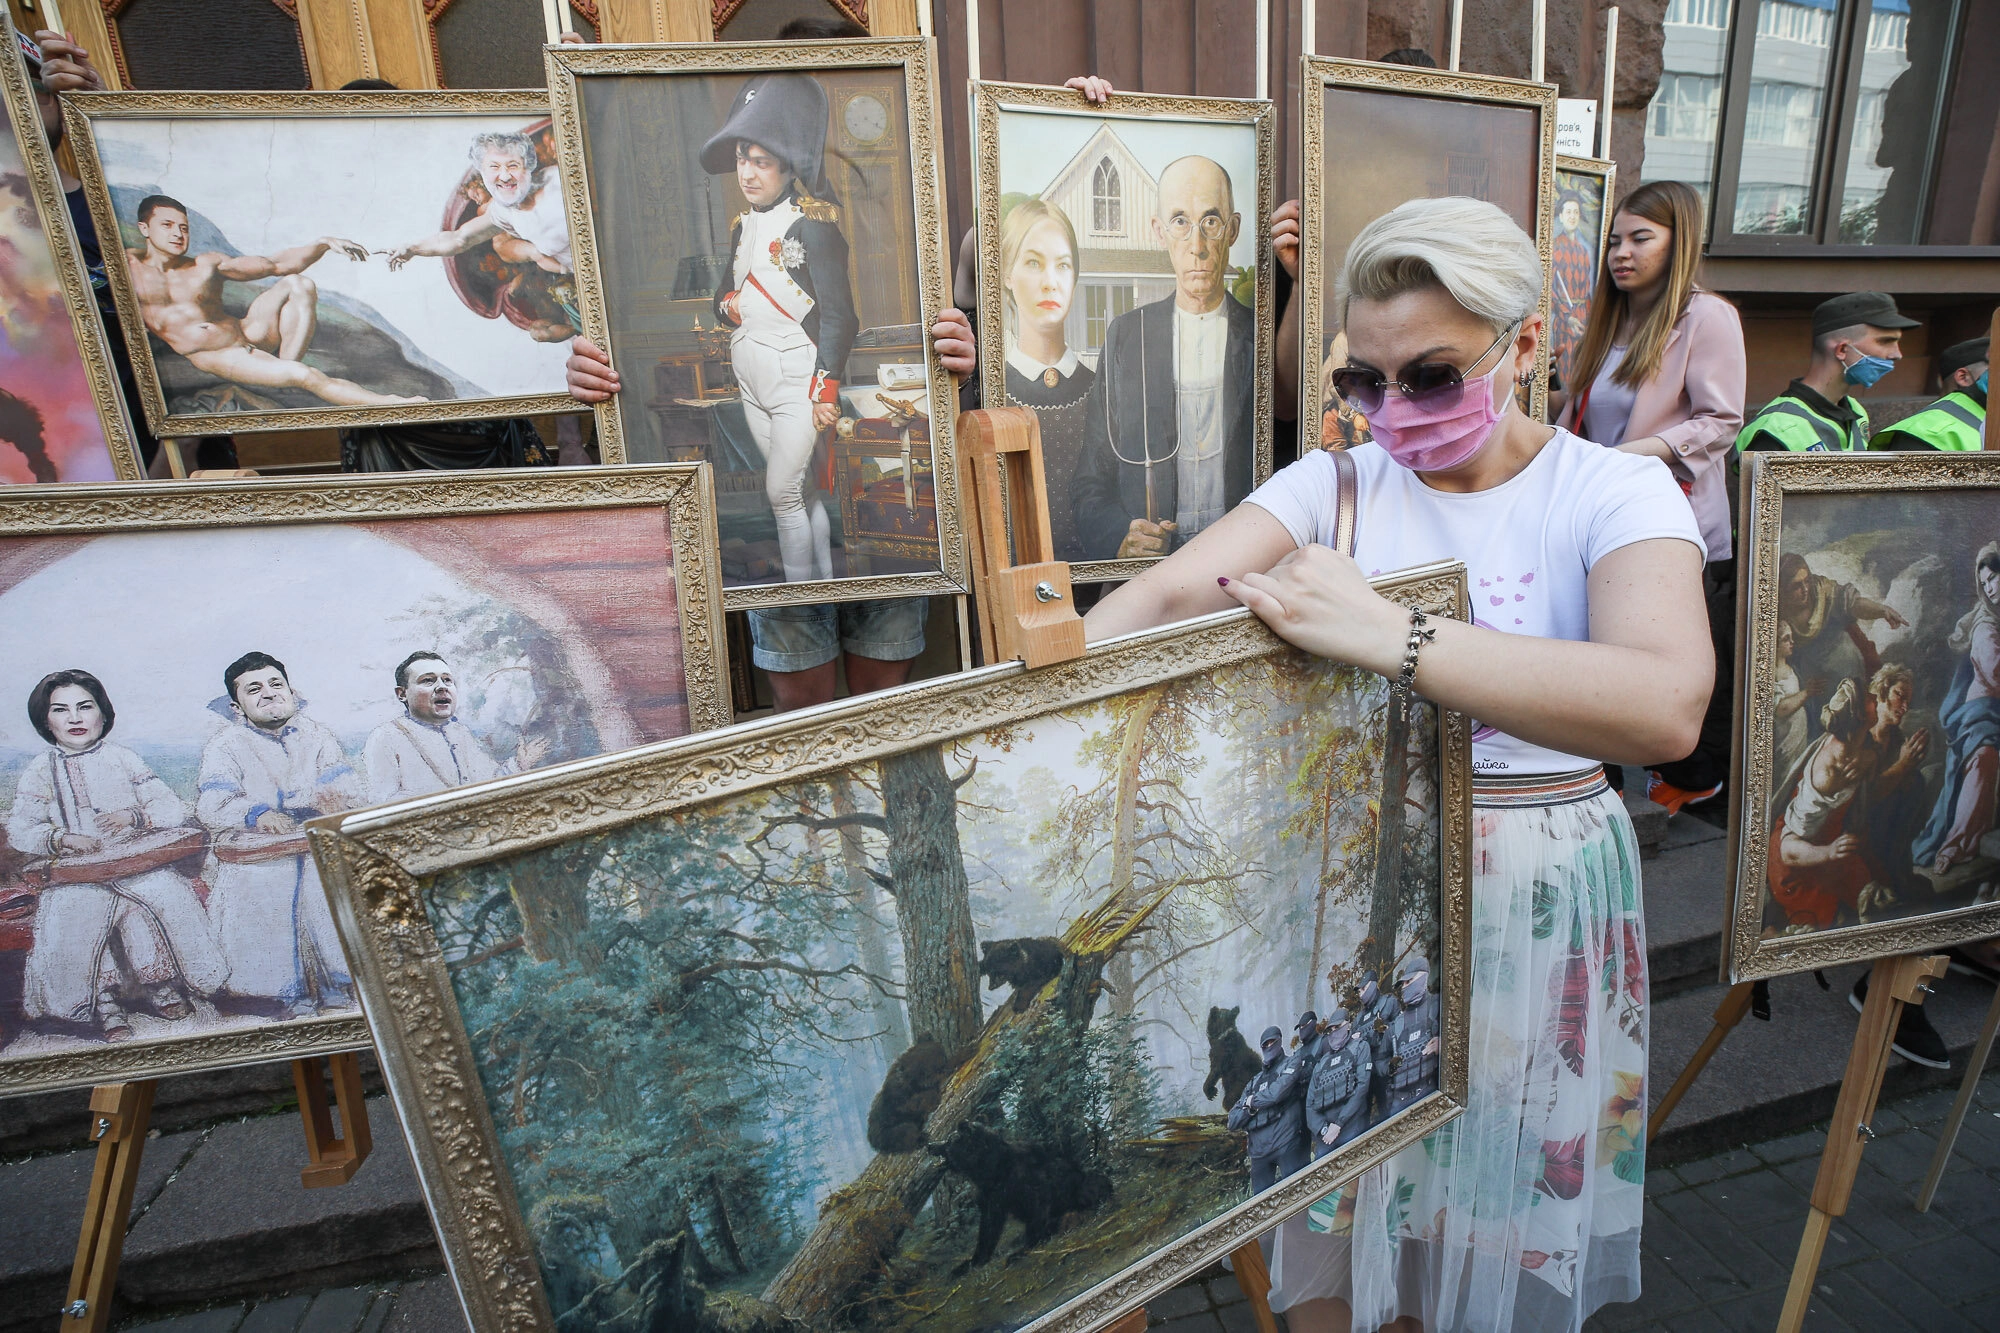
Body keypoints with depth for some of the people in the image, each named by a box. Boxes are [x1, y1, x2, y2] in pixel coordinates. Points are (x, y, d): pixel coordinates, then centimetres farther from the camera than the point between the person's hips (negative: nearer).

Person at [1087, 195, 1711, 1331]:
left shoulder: (1615, 491, -9)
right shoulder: (1339, 483, -2)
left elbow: (1667, 708, -30)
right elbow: (1166, 592, -18)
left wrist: (1384, 633, -37)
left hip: (1532, 890, -1)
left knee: (1491, 1233, 19)